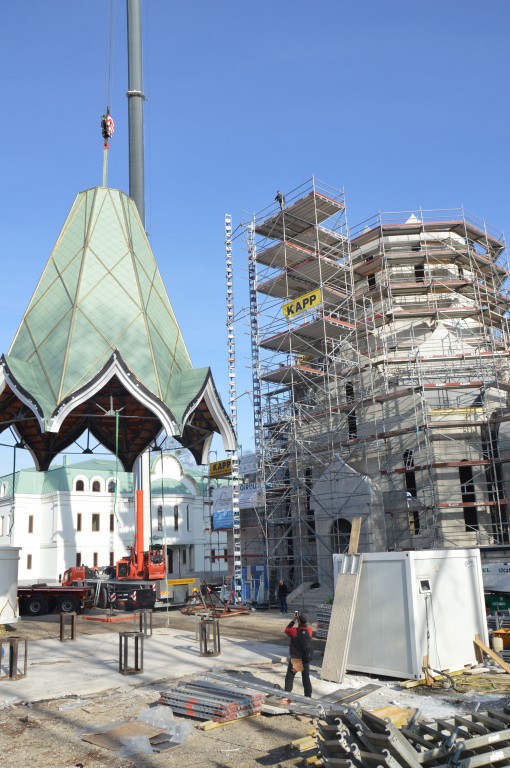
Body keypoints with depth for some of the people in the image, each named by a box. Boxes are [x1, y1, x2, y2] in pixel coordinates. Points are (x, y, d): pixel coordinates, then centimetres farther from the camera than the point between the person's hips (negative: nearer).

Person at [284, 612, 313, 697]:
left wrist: (293, 621, 2)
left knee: (289, 677, 11)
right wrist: (300, 618, 5)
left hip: (295, 659, -3)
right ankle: (308, 696, 17)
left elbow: (287, 630, 2)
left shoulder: (294, 631, -19)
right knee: (306, 678, 14)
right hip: (306, 659, 3)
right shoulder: (309, 630, -9)